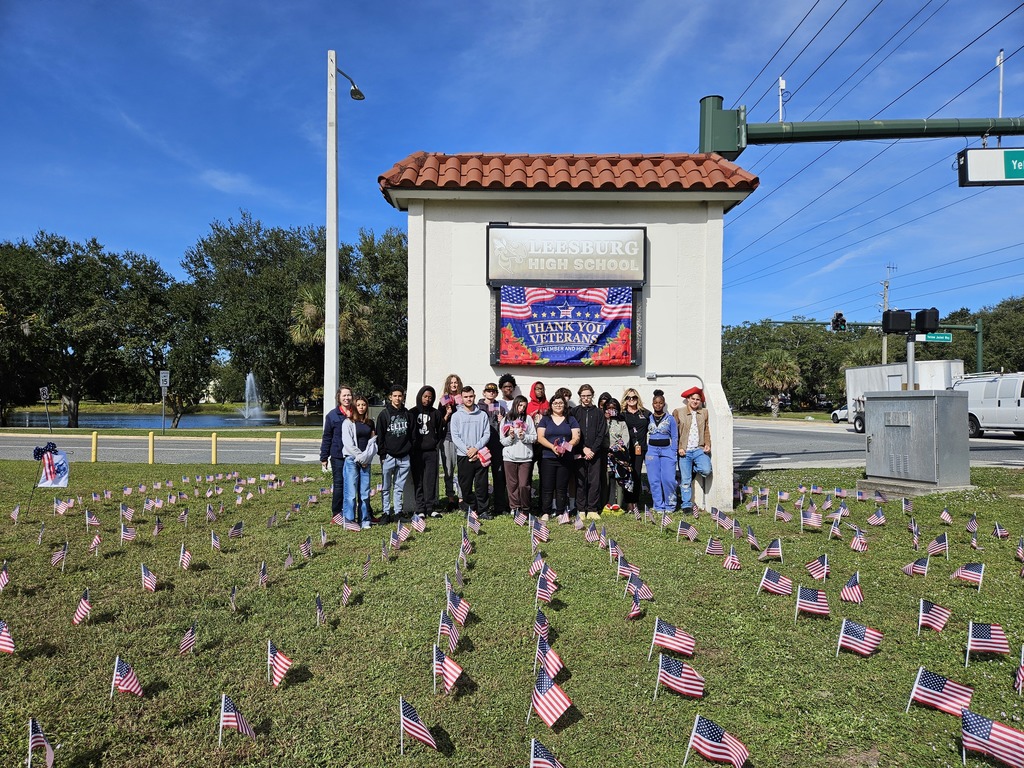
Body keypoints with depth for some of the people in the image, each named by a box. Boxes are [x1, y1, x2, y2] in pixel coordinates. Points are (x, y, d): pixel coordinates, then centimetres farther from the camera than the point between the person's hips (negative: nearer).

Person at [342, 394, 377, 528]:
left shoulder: (370, 423, 13)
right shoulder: (348, 422, -1)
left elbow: (373, 441, 12)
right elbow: (348, 443, -7)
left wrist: (367, 457, -2)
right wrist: (360, 457, -9)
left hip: (365, 461, 4)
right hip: (352, 460, -4)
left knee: (365, 491, 5)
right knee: (351, 491, -6)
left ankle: (365, 520, 11)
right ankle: (350, 520, -1)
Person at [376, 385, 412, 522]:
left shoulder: (407, 413, 10)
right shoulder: (384, 414, 0)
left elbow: (411, 433, 15)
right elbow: (379, 436, -2)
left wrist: (410, 449, 8)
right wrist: (382, 454, -7)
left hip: (404, 457, 3)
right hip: (389, 456, -3)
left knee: (400, 487, 9)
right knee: (386, 487, 2)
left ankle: (398, 511, 16)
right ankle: (386, 512, 9)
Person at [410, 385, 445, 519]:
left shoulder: (436, 413, 8)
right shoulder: (412, 413, 4)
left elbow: (440, 431, 13)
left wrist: (437, 445, 3)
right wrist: (410, 448, -2)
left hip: (431, 452, 1)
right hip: (416, 452, -1)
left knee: (431, 480, 0)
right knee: (418, 482, 1)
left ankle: (430, 508, 6)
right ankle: (420, 509, 5)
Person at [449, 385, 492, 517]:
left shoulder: (482, 415, 7)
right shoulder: (456, 416, 4)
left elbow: (487, 434, 2)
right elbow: (455, 436, -3)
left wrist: (476, 448, -11)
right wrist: (467, 450, -13)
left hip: (480, 455, 0)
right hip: (464, 456, 0)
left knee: (482, 485, 1)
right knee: (466, 485, 5)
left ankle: (482, 510, 8)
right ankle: (469, 510, 16)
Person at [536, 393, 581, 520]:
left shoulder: (571, 420, 12)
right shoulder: (545, 420, 10)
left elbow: (576, 438, 3)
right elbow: (540, 437, 0)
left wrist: (566, 446, -16)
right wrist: (553, 447, -16)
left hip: (566, 458, 0)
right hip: (548, 458, 0)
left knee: (562, 487, 2)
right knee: (547, 487, -2)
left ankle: (560, 513, 9)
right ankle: (545, 513, 5)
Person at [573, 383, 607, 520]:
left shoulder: (598, 413, 9)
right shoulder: (574, 412, 6)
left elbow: (602, 434, 3)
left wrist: (593, 450, -7)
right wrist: (584, 449, -9)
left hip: (595, 453, 1)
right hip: (579, 453, -1)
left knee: (595, 482, -1)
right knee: (580, 482, 1)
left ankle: (593, 510, 6)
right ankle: (581, 510, 7)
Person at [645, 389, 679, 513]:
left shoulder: (670, 419, 4)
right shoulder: (648, 419, 7)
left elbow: (675, 437, 5)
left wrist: (674, 453, -2)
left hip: (667, 450, -1)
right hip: (652, 451, 1)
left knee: (668, 479, -9)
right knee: (654, 480, 0)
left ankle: (670, 505, 8)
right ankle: (658, 506, 9)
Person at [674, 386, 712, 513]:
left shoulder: (704, 412, 12)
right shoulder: (678, 412, 2)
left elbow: (706, 431, 16)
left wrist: (707, 444, 1)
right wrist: (679, 448, -8)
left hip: (699, 450, 2)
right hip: (684, 451, -2)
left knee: (706, 470, -21)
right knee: (685, 479, 0)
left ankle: (692, 469, 13)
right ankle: (687, 505, 13)